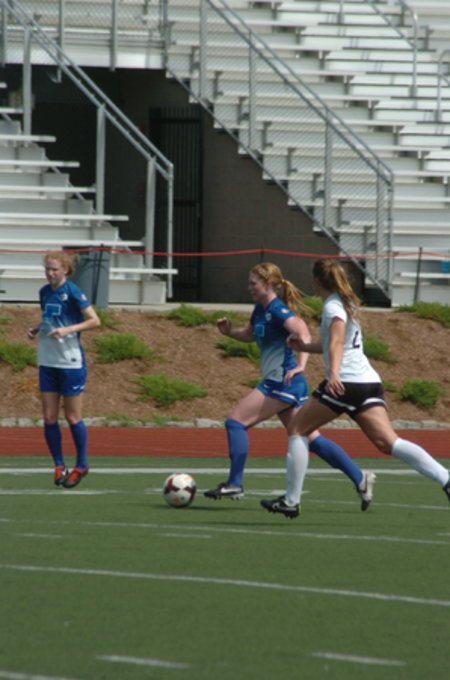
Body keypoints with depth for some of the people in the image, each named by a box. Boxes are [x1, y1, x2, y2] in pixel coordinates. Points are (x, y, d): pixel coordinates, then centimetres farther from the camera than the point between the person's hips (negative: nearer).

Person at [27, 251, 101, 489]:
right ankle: (59, 466, 12)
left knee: (72, 417, 0)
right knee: (49, 417, 2)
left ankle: (81, 465, 15)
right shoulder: (44, 292, 10)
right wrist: (37, 329, 3)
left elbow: (94, 320, -12)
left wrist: (67, 329, -23)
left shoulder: (72, 292, -10)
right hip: (47, 361, 6)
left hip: (71, 361, -6)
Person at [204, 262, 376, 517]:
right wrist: (229, 331, 13)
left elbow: (302, 332, -27)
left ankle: (234, 484, -7)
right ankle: (360, 478, 8)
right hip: (277, 383, 10)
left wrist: (300, 365, -40)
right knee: (312, 439, 9)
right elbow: (249, 335, 33)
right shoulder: (261, 309, 15)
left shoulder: (278, 310, -13)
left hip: (284, 382, -10)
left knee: (236, 421, -8)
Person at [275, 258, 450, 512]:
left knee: (299, 429, 8)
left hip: (344, 383, -8)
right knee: (388, 443, -6)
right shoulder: (347, 303, 24)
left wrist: (334, 373, -37)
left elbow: (337, 342, -23)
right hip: (369, 381, 8)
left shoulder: (333, 306, -4)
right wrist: (304, 346, 30)